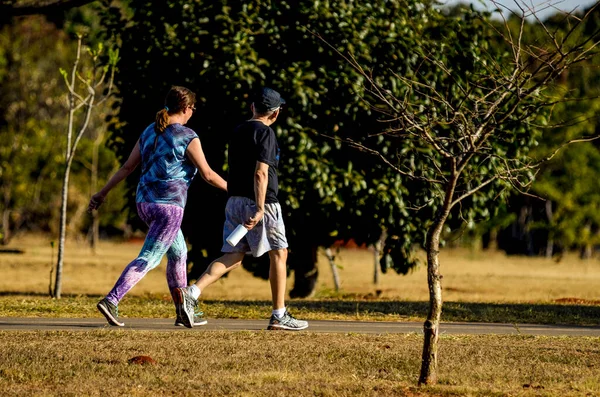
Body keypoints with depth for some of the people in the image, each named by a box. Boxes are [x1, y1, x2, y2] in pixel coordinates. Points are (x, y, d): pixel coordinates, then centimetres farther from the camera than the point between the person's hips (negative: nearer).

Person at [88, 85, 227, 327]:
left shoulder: (150, 132, 11)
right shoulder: (188, 137, -10)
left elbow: (127, 167, 10)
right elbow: (207, 174, -8)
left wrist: (103, 193, 15)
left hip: (145, 203, 8)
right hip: (169, 206, -8)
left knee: (178, 253, 21)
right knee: (148, 259, -10)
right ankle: (110, 301, -25)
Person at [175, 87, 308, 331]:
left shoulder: (238, 131, 15)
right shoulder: (265, 133, -10)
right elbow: (260, 173, -19)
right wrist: (260, 209, -23)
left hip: (234, 201, 7)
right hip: (257, 202, -7)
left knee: (233, 257, 5)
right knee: (279, 254, 5)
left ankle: (193, 292, -15)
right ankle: (279, 316, 7)